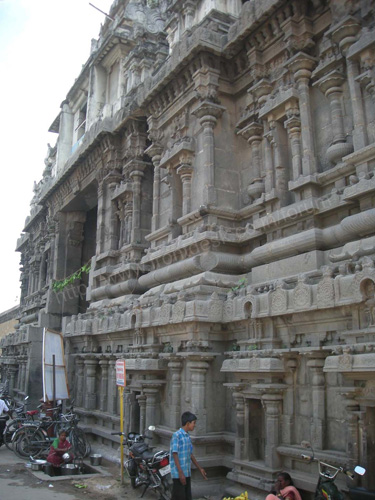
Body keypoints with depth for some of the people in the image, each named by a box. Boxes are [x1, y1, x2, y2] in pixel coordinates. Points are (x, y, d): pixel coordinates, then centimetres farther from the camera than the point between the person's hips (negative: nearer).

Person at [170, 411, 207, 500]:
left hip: (187, 473, 8)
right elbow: (175, 455, -17)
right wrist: (181, 473, -20)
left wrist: (200, 469, 23)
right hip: (179, 474, -8)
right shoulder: (176, 435, -15)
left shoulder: (188, 436, 10)